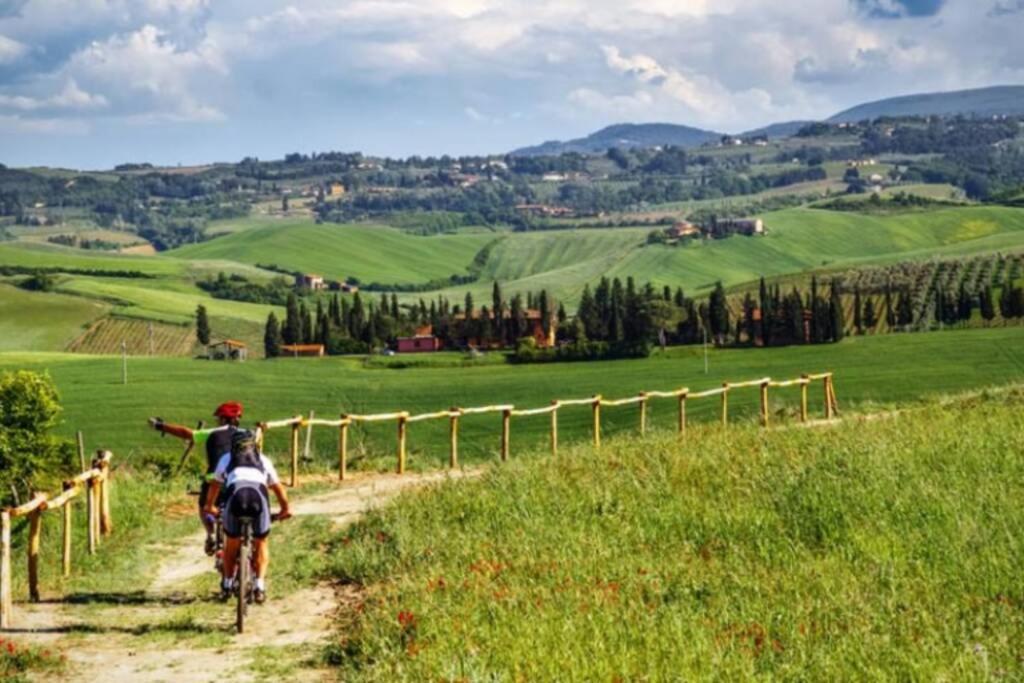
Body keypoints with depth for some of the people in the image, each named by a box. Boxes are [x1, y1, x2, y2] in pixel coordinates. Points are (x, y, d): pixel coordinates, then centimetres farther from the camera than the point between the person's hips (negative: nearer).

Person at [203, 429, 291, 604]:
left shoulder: (227, 459, 33)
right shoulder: (263, 460, 33)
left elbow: (215, 485, 46)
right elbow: (277, 487, 40)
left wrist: (209, 506, 62)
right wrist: (285, 508, 54)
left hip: (235, 493, 0)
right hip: (259, 494, 0)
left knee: (231, 544, 22)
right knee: (261, 544, 18)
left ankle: (227, 585, 27)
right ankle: (259, 585, 6)